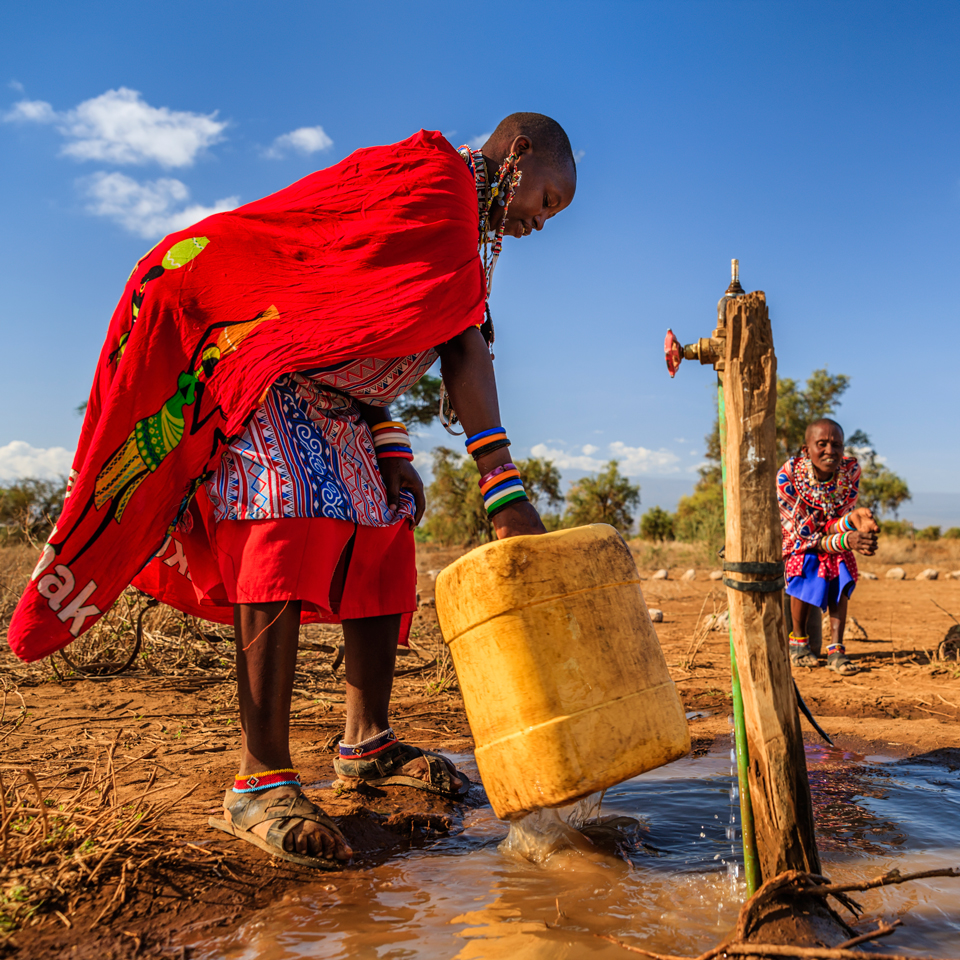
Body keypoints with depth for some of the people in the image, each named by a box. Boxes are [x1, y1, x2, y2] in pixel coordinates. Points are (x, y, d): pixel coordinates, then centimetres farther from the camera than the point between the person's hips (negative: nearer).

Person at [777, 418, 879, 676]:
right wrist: (846, 541, -46)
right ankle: (798, 641, -11)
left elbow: (835, 526, -19)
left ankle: (836, 649, -21)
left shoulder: (851, 470, -19)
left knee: (841, 576, -25)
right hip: (795, 542, -3)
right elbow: (804, 534, -29)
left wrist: (853, 520, -45)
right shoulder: (787, 476, -31)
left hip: (831, 538, 4)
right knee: (805, 572, -31)